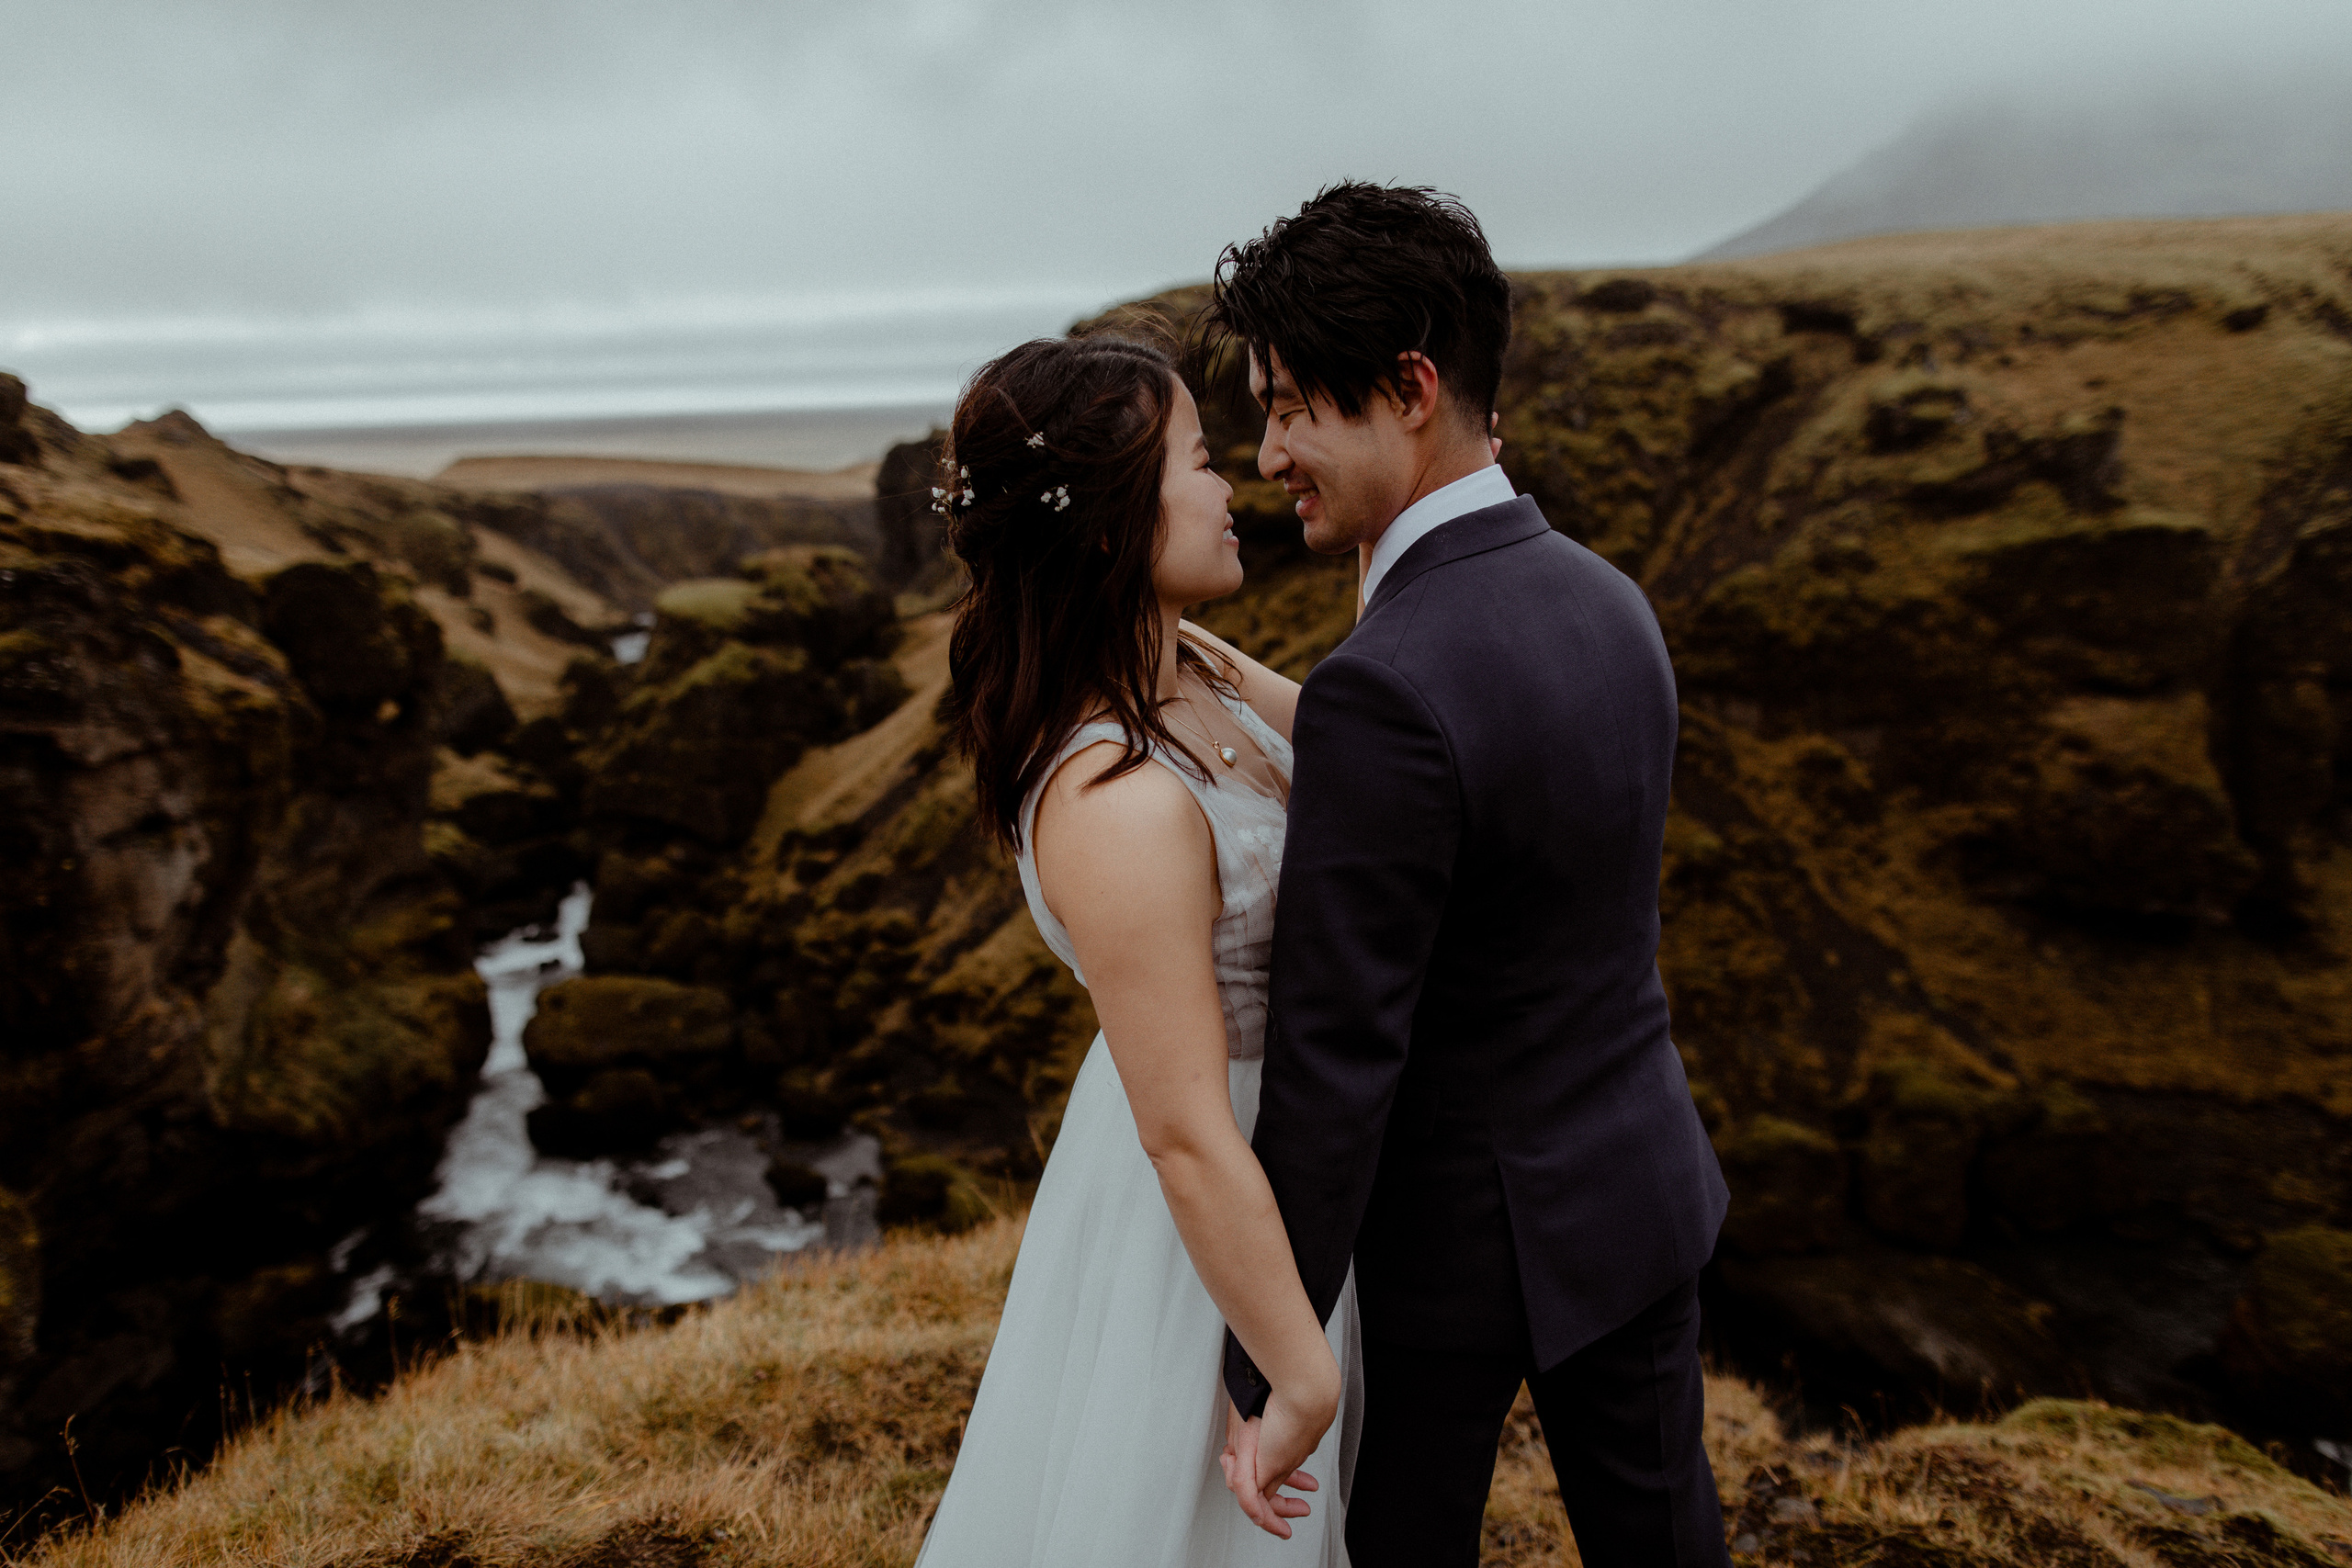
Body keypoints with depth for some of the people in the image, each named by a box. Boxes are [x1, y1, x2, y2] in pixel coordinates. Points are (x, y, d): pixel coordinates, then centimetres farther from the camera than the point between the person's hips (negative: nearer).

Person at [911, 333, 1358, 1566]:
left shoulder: (1189, 671, -7)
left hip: (1266, 1159, 9)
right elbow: (1190, 1142, -29)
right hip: (1208, 1218, -9)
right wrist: (1301, 1380, -18)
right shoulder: (1119, 807, -34)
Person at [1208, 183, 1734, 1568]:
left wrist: (1267, 1370, -17)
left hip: (1460, 1229, -7)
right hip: (1640, 1179, 7)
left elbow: (1334, 1062, -27)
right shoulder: (1609, 603, -3)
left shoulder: (1383, 691, -31)